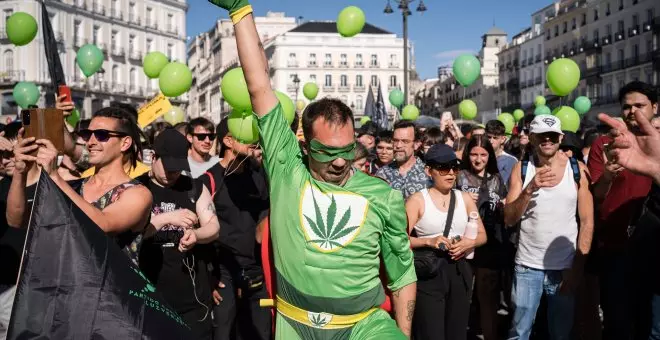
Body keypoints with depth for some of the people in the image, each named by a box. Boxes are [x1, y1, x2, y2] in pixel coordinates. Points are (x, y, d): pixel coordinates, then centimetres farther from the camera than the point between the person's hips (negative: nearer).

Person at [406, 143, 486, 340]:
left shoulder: (465, 198, 9)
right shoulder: (417, 200, -6)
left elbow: (482, 235, 14)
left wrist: (469, 243, -6)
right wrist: (429, 241, -23)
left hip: (459, 271, 5)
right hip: (428, 273, -5)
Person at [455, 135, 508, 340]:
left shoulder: (497, 179, 10)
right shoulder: (459, 177, 0)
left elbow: (506, 214, 16)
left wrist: (504, 207, -5)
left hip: (491, 245, 3)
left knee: (488, 296, 10)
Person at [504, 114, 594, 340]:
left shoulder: (578, 170, -2)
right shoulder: (521, 169, -2)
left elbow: (587, 222, -1)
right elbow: (509, 219, -7)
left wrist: (577, 267, -6)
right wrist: (530, 189, -22)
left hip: (565, 267, 0)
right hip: (528, 266, 0)